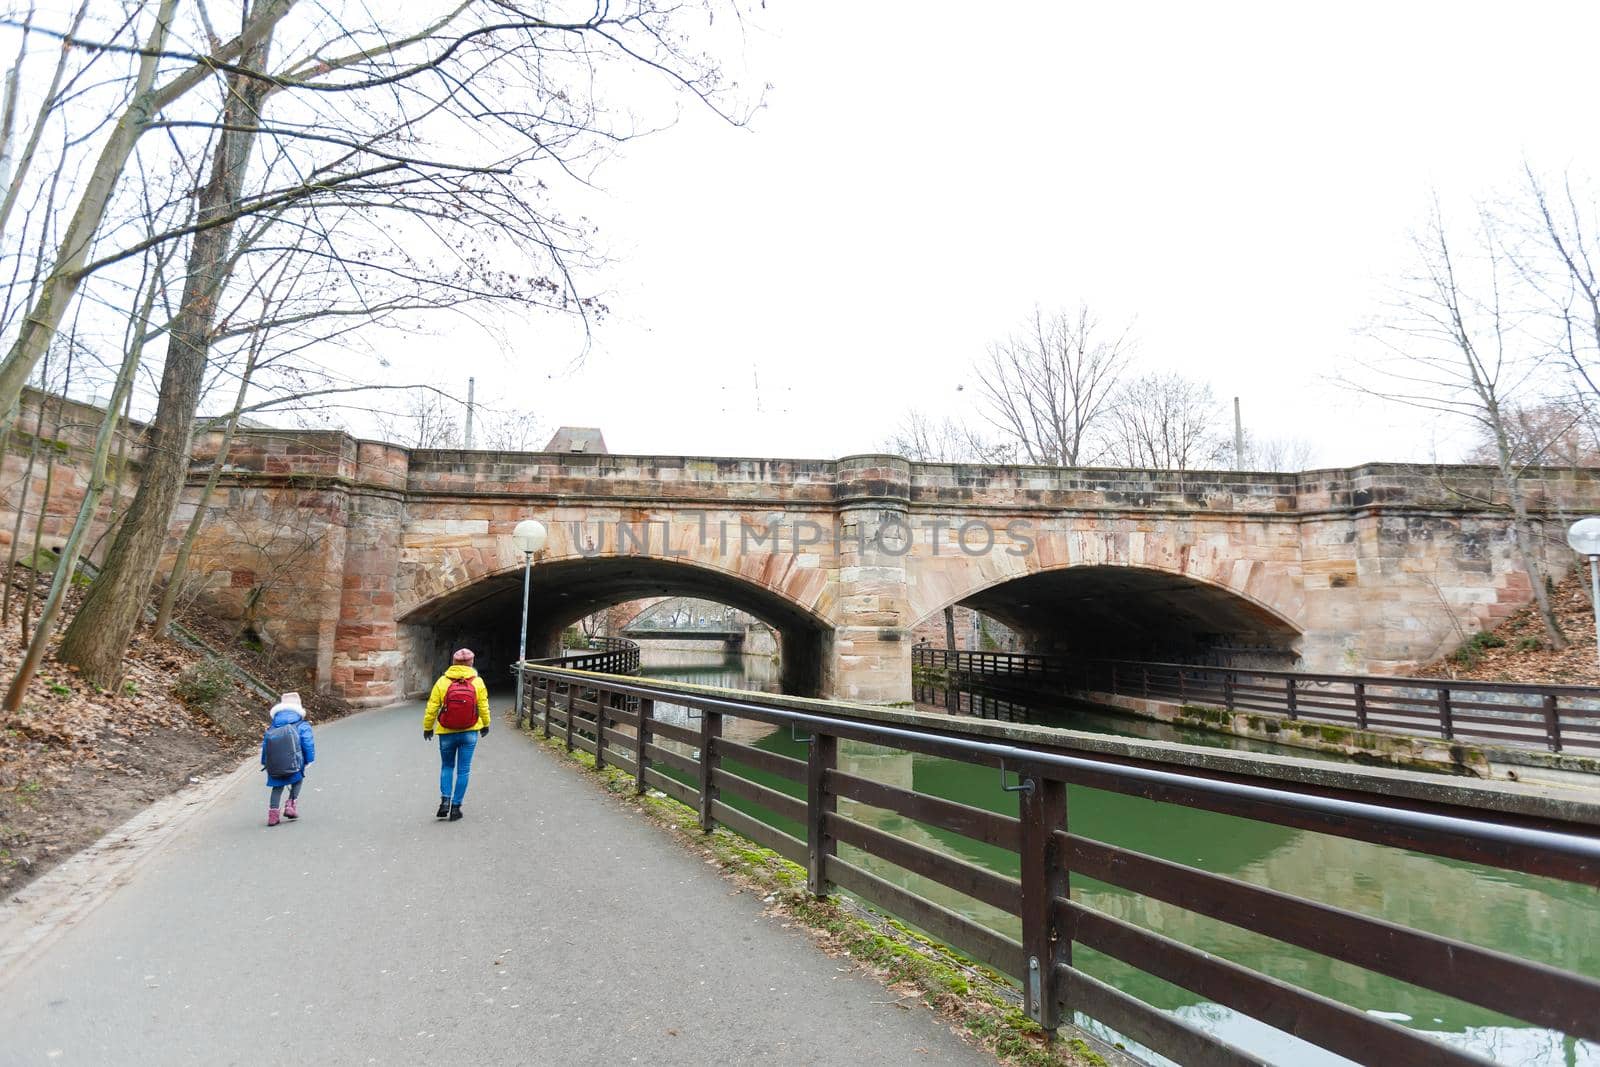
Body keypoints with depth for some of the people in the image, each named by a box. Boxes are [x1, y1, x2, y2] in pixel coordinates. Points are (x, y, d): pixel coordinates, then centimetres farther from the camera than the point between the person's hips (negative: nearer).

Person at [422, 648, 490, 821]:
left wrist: (427, 727, 11)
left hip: (446, 733, 0)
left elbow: (432, 708, -5)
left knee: (447, 766, 19)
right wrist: (485, 725, 17)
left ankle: (445, 800, 4)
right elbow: (483, 707, -1)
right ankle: (456, 807, 10)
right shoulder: (477, 682, -7)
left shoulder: (442, 682, -8)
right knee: (463, 770, 8)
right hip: (469, 733, 0)